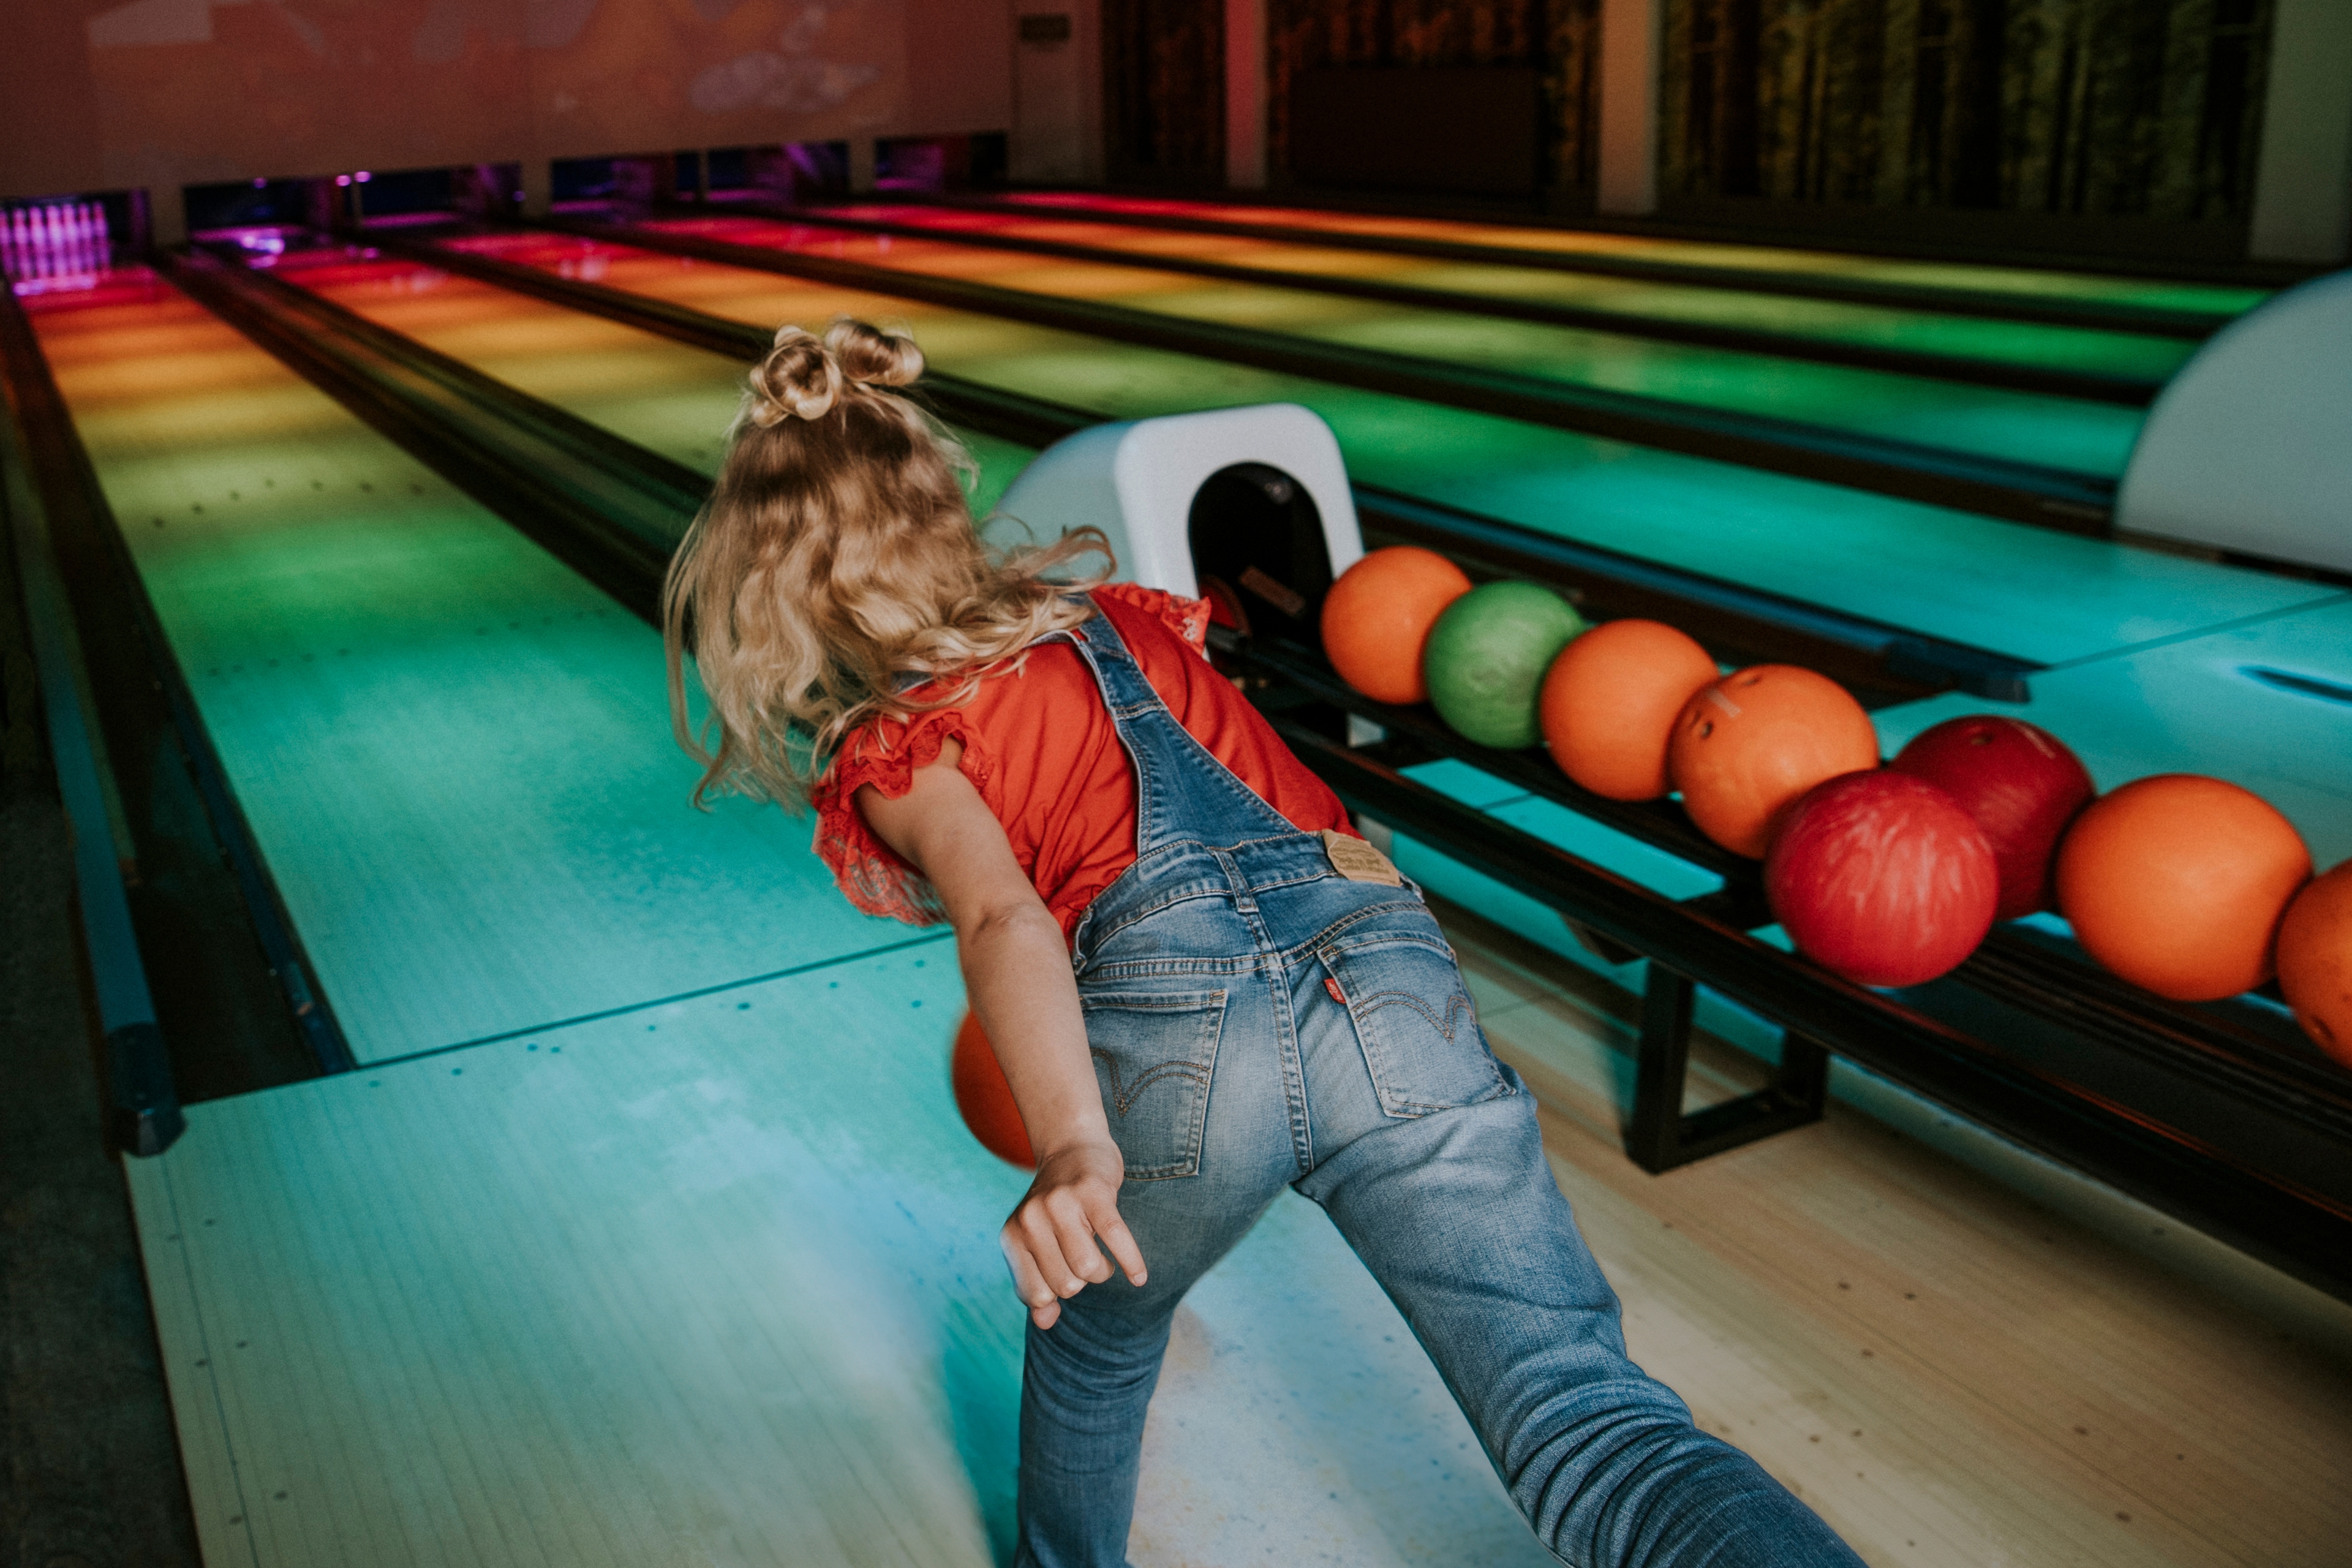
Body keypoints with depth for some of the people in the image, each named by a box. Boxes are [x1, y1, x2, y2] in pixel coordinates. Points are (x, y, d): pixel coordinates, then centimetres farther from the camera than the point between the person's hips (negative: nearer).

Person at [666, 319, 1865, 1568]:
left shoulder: (897, 749, 14)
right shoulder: (1115, 614, 30)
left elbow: (1002, 919, -7)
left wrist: (1072, 1148, -22)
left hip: (1170, 1032, -3)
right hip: (1389, 982, 4)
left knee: (1093, 1334, 29)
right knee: (1593, 1420, -3)